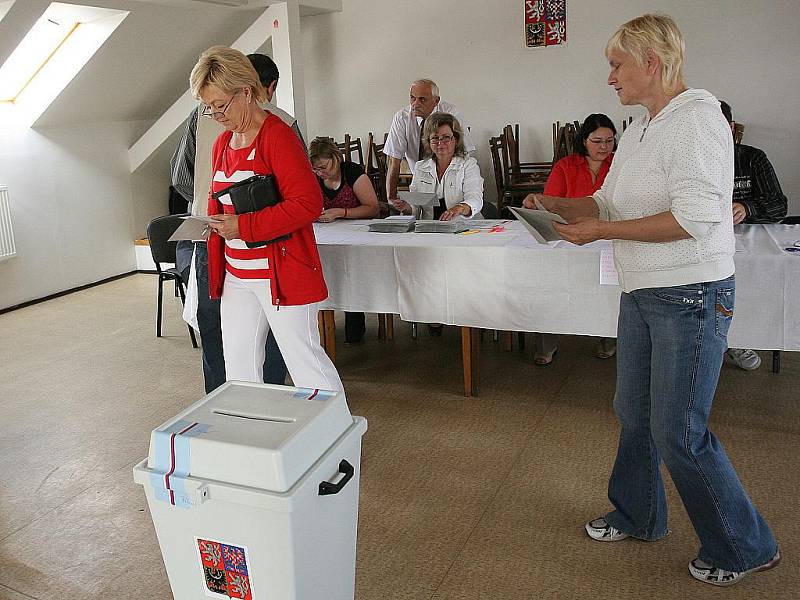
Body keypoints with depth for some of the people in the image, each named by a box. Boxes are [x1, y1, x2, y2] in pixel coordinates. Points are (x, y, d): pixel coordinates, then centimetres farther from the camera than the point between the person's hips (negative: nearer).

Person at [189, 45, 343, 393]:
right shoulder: (222, 143, 13)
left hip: (281, 272, -8)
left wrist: (243, 226, -21)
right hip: (236, 274, 8)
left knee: (304, 358, -1)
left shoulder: (277, 135, -13)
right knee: (238, 365, 14)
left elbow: (308, 202, -21)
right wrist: (216, 224, 3)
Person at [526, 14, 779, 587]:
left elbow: (696, 217, -26)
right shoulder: (639, 129, 13)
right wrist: (557, 204, 2)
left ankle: (745, 548, 20)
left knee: (678, 433, -2)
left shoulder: (697, 118, -16)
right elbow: (609, 200, 19)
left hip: (691, 297, -9)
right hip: (642, 294, 9)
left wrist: (603, 231, -21)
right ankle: (638, 516, 39)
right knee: (634, 412, 19)